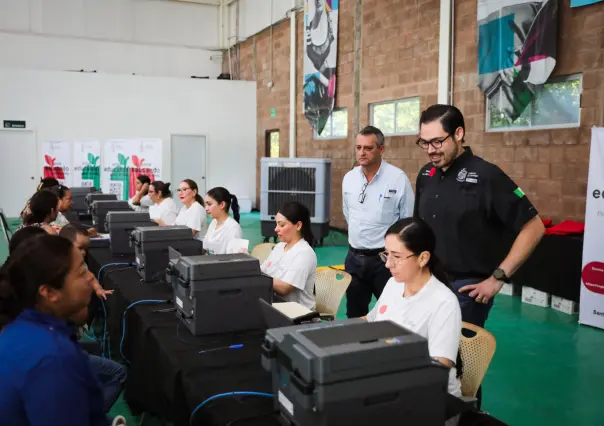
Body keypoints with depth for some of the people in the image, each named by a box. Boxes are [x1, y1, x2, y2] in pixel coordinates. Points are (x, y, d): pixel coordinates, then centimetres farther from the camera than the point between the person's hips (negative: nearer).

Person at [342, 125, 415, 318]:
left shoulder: (398, 178, -12)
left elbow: (408, 221, -6)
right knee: (354, 315, 16)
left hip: (385, 258, -5)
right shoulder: (349, 177, 4)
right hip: (354, 257, 5)